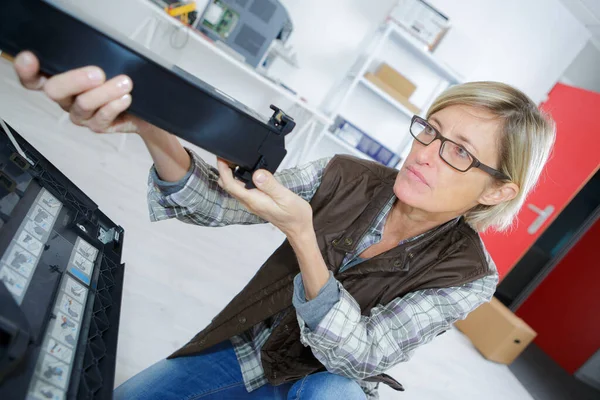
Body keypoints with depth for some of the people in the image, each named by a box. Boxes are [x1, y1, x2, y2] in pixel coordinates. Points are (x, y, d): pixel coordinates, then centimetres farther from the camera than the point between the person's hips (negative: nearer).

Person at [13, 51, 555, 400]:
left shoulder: (468, 274, -19)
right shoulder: (348, 177, -15)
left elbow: (359, 355, -27)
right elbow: (217, 203, -22)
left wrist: (301, 234, -42)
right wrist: (154, 126, -43)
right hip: (253, 346, 2)